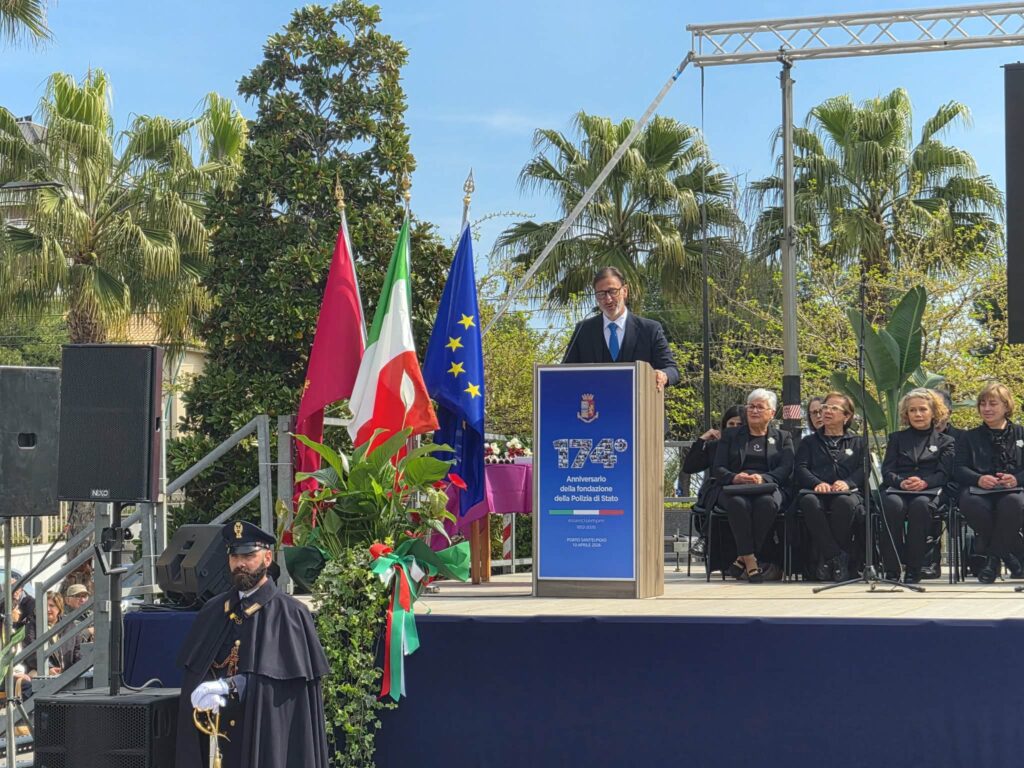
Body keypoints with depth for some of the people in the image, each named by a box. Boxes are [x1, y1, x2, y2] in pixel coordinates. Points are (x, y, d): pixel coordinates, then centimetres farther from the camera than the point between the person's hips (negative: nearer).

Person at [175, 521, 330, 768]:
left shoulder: (290, 614, -2)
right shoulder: (213, 612, 13)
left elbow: (275, 675, -11)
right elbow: (195, 674, 10)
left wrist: (226, 688, -21)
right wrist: (204, 693, -11)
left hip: (267, 737, -4)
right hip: (218, 735, 4)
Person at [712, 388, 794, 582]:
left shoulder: (782, 437, 21)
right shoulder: (730, 435, 22)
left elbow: (786, 468, 4)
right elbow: (718, 469, 11)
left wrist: (763, 478, -17)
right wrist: (734, 478, -13)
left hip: (768, 488, 0)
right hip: (735, 489, 0)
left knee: (767, 502, -38)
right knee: (739, 503, -37)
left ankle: (743, 559, -29)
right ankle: (750, 561, -35)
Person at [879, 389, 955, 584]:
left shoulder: (945, 441, 21)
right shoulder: (896, 438, 25)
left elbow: (944, 474, 6)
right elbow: (887, 470, 11)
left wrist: (924, 482, -16)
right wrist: (901, 482, -12)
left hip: (929, 490, -1)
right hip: (897, 489, 1)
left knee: (920, 504, -39)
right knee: (893, 504, -37)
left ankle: (913, 569, -34)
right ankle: (891, 570, -35)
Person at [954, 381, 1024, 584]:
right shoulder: (969, 437, 25)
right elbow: (959, 469, 9)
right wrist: (979, 479, -13)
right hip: (979, 491, 1)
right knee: (971, 504, -37)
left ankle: (993, 558, -23)